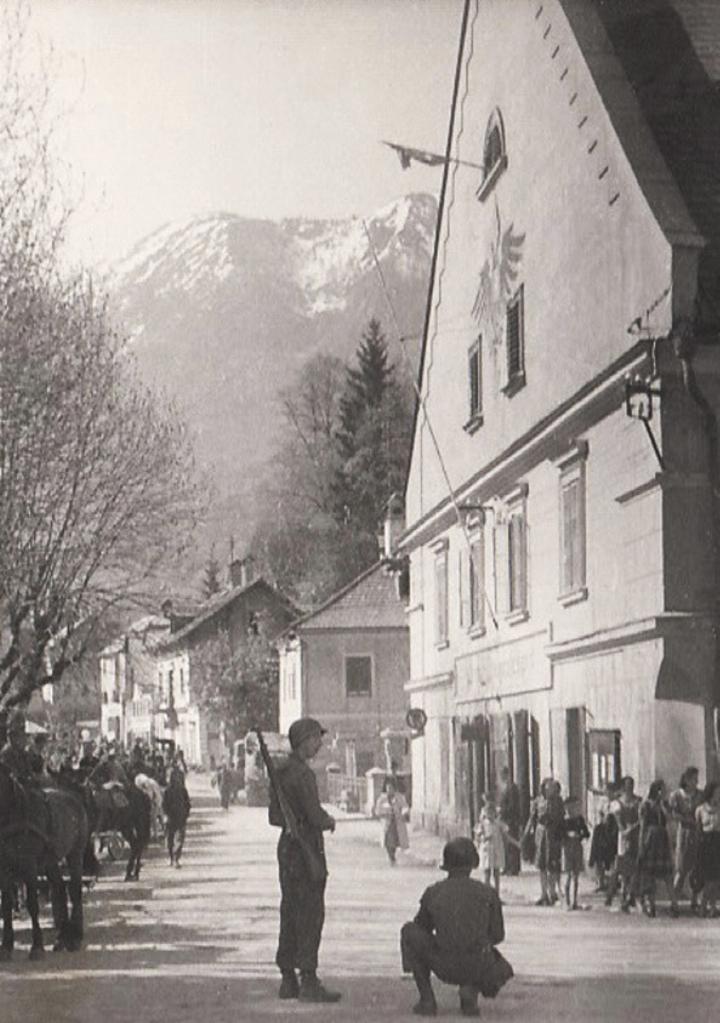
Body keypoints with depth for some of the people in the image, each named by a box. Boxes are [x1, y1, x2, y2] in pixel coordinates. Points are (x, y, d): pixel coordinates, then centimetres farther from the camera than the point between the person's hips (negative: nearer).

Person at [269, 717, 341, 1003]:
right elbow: (315, 816, -20)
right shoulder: (302, 773, -16)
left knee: (290, 914, 12)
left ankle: (288, 981, 16)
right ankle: (308, 982, -7)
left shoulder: (280, 772, 13)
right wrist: (329, 821, 1)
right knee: (310, 915, -7)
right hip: (306, 848, -9)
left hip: (287, 844, 9)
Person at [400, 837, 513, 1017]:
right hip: (479, 969, 1)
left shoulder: (432, 892, 4)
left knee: (409, 932, 22)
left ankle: (427, 1000, 15)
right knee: (503, 970, 38)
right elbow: (497, 935, 12)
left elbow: (422, 928, 19)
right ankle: (471, 989, 2)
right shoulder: (488, 893, 3)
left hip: (445, 967, -1)